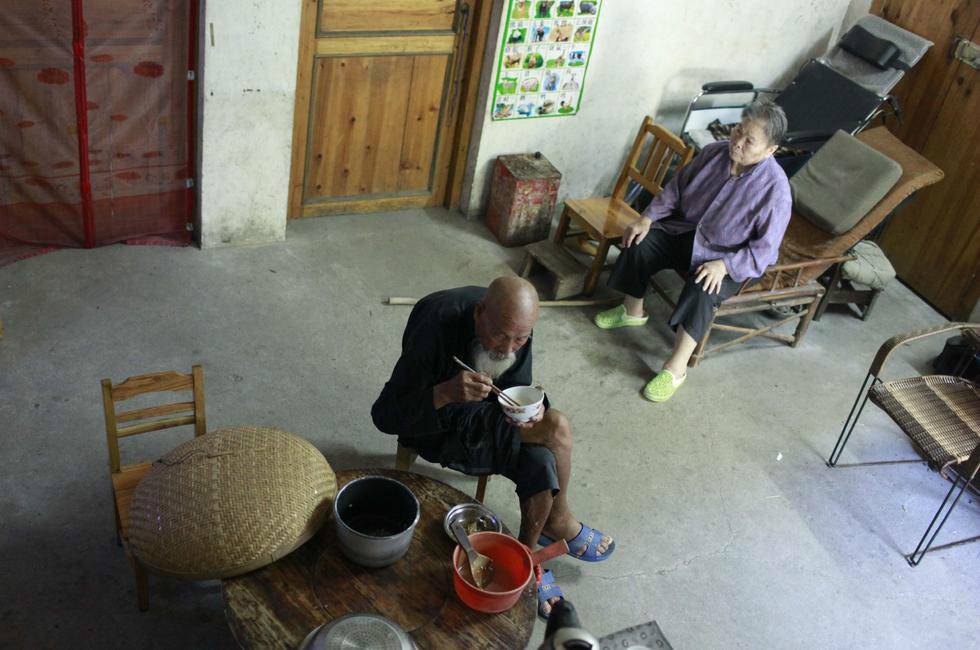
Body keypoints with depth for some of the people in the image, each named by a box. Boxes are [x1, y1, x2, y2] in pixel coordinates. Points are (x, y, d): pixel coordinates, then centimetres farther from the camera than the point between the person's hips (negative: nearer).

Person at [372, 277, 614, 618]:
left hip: (485, 416, 6)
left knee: (541, 463, -22)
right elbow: (384, 416, -30)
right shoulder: (438, 329, -32)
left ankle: (527, 557, 3)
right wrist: (445, 393, -46)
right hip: (441, 430, -6)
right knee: (557, 429, -21)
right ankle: (559, 522, 6)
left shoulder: (516, 324, -13)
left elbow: (517, 386, 1)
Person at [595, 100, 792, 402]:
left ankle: (676, 369, -22)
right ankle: (633, 312, 13)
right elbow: (677, 187, 5)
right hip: (687, 232, 6)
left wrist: (724, 265, -33)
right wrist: (647, 218, -7)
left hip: (732, 260, -6)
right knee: (640, 243, -12)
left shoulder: (775, 188, -25)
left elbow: (765, 249, -21)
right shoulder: (714, 152, -9)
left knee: (702, 289, -33)